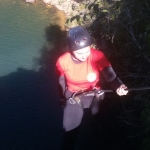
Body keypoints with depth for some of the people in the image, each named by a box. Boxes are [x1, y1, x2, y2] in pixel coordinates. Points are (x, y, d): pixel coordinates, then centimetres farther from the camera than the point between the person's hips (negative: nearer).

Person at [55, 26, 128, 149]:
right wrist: (64, 99, 11)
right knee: (70, 129, -3)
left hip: (94, 95, 0)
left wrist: (119, 87, -53)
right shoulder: (62, 61, -21)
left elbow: (111, 77, -32)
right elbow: (61, 82, -3)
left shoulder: (97, 56, -25)